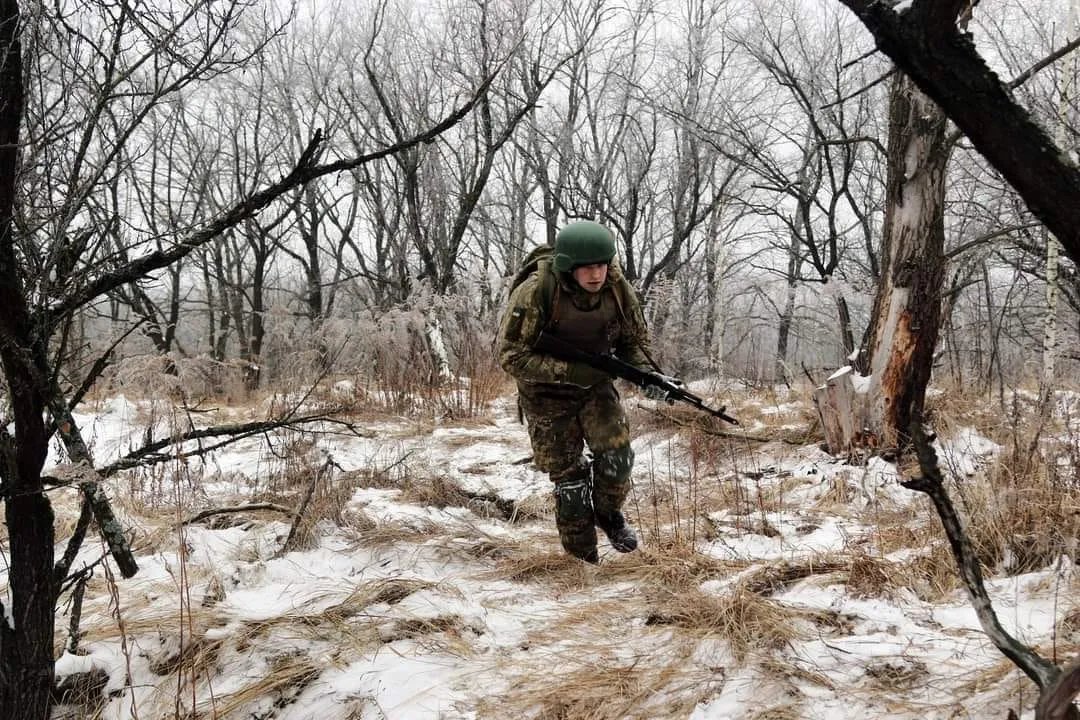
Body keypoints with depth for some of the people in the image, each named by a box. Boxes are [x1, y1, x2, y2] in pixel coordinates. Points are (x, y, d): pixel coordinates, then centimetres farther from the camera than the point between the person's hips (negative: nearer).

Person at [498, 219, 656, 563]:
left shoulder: (617, 288, -15)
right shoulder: (535, 293, -28)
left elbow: (634, 340, 1)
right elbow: (511, 356, -24)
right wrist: (569, 371, -33)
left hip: (596, 385, 3)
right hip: (547, 393, -3)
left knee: (617, 456, -13)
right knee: (568, 474, 1)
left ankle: (608, 515, 18)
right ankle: (582, 556, 18)